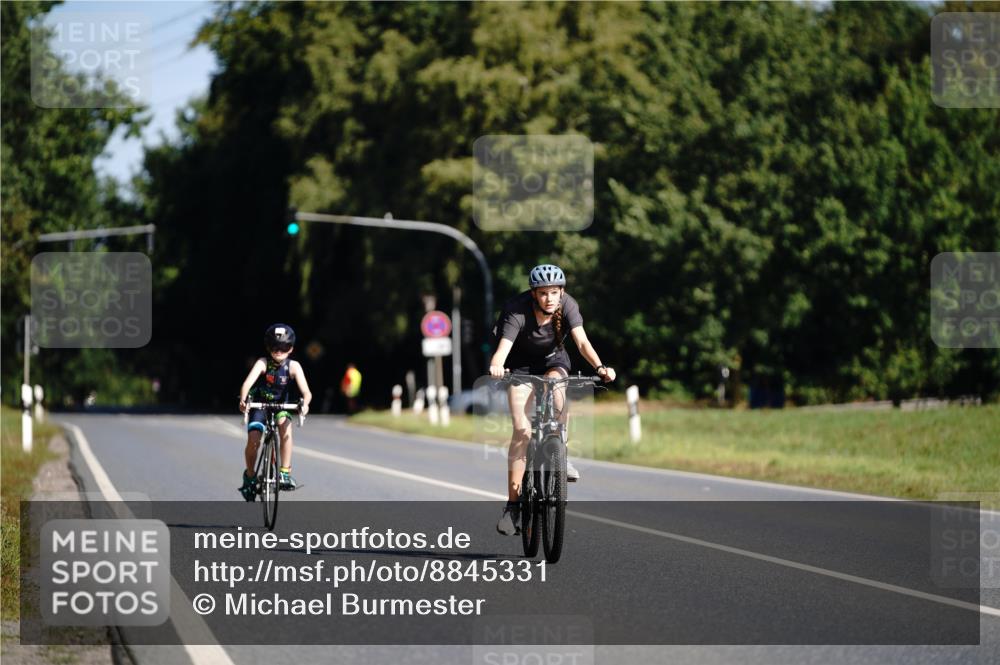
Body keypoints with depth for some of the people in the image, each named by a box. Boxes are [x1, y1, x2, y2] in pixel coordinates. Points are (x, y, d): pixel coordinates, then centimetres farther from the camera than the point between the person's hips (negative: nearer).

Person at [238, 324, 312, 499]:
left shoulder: (293, 366, -17)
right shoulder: (263, 363, -20)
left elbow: (306, 391, -27)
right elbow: (248, 382, -34)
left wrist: (305, 404, -49)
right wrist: (243, 400, -54)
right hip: (259, 405, -1)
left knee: (285, 425, -31)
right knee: (253, 439, -20)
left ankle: (285, 472, -25)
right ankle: (249, 476, 7)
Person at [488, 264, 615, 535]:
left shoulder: (568, 306, -23)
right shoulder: (517, 310, -29)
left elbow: (582, 341, -34)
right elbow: (503, 346, -41)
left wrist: (600, 367, -52)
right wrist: (496, 366, -63)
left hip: (553, 360, 1)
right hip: (521, 363, -1)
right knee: (522, 429, -15)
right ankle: (513, 504, -10)